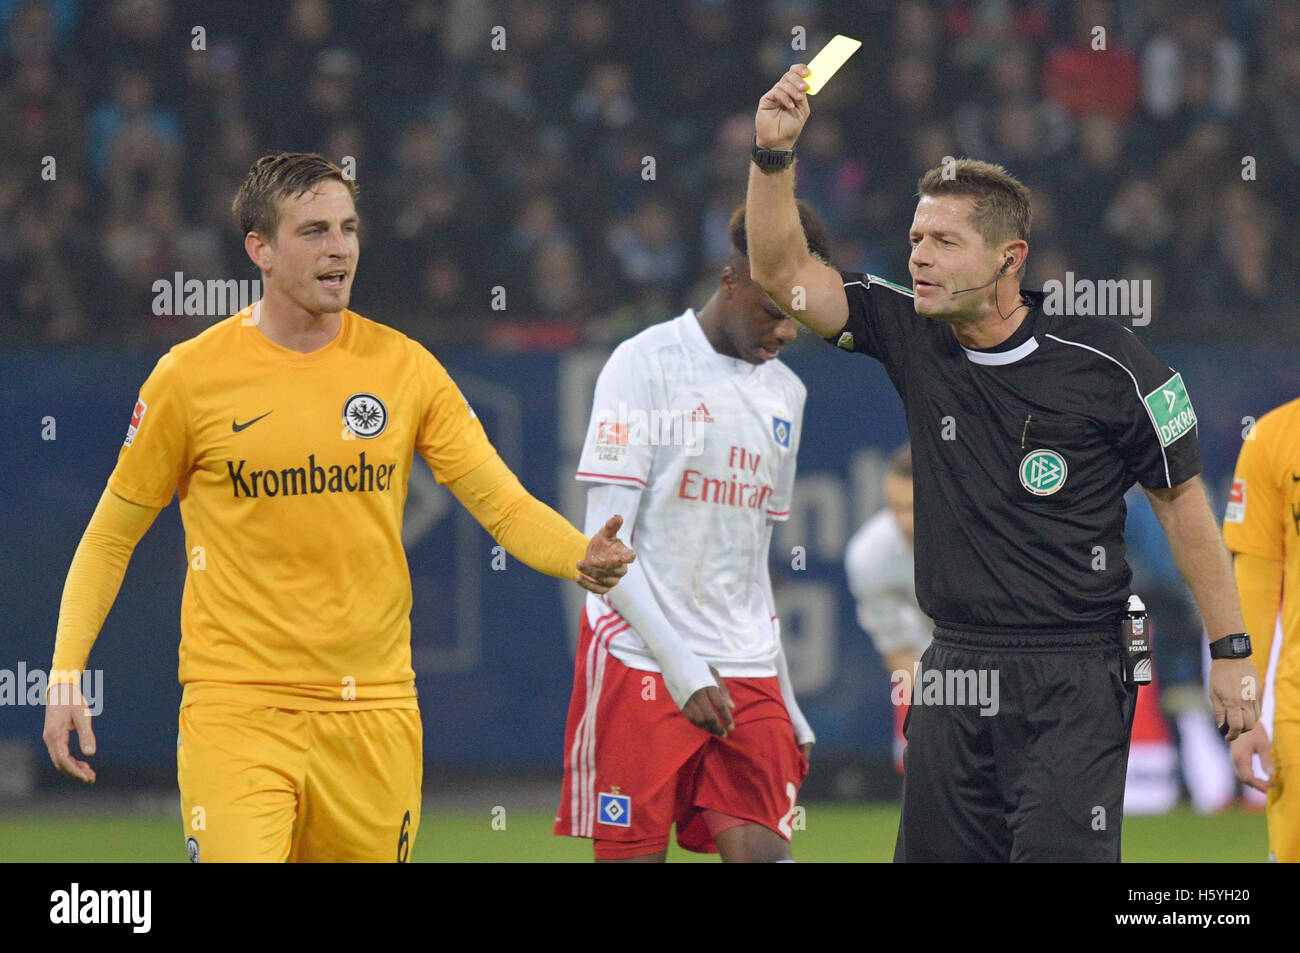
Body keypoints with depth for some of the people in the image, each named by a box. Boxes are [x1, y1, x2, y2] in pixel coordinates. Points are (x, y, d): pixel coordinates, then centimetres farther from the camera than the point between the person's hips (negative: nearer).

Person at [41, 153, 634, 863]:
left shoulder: (404, 367, 3)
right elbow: (110, 535, 6)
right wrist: (66, 673, -3)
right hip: (236, 709, -3)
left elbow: (503, 504, 3)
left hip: (374, 710, 3)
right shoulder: (190, 376, -3)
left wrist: (581, 558, -17)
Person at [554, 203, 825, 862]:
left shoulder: (786, 393, 16)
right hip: (640, 660, -5)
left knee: (762, 853, -9)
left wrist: (787, 708, 20)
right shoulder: (645, 363, -4)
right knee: (632, 856, -5)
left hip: (747, 673, 5)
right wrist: (682, 668, -16)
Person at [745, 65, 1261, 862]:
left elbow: (1182, 502, 0)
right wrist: (773, 153, -10)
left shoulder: (1107, 365, -8)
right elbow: (781, 272, 5)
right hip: (956, 674, 5)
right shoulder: (914, 338, 4)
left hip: (1076, 677, -5)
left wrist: (1231, 653, 0)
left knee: (1060, 853, -15)